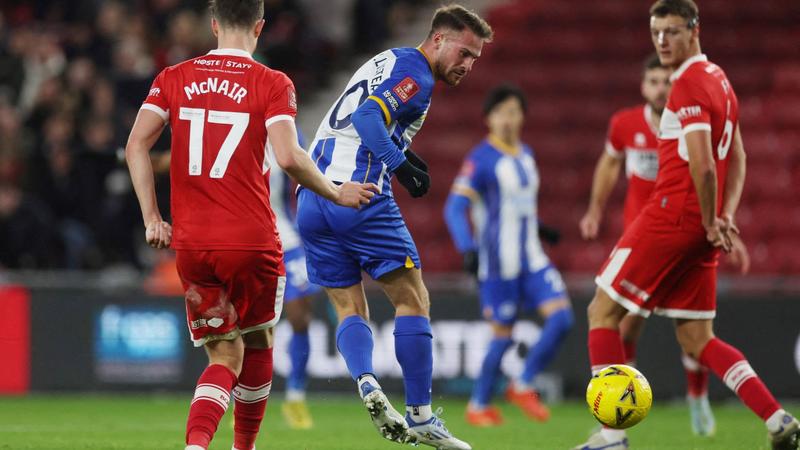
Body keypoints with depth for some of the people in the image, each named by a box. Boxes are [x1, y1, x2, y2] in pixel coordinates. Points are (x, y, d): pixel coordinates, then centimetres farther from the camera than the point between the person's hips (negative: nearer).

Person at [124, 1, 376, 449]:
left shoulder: (174, 79, 7)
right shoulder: (273, 84, -5)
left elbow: (136, 146, -2)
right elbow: (289, 157, -16)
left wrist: (152, 218, 2)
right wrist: (337, 194, 0)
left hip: (190, 244, 3)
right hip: (251, 240, -3)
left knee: (225, 355, 10)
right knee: (258, 345, 21)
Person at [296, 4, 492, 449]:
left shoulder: (389, 61, 23)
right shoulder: (414, 74, -6)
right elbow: (368, 115, -20)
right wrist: (404, 166, -21)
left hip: (313, 197, 9)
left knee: (350, 309, 11)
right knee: (413, 300, 1)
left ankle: (366, 382, -15)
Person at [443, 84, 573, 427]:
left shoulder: (526, 155, 12)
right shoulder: (481, 159, -10)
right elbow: (455, 207, -17)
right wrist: (467, 248, -29)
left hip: (531, 258, 7)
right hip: (498, 263, -7)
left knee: (561, 317, -8)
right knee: (503, 334, -2)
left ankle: (523, 386, 6)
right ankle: (479, 405, 15)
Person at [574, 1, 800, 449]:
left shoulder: (689, 83, -13)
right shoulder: (719, 79, 18)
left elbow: (703, 164, -21)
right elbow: (737, 159, 21)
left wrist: (711, 223, -11)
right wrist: (726, 216, 10)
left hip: (672, 215, -9)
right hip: (701, 229, 9)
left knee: (602, 311, 0)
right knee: (697, 339, 11)